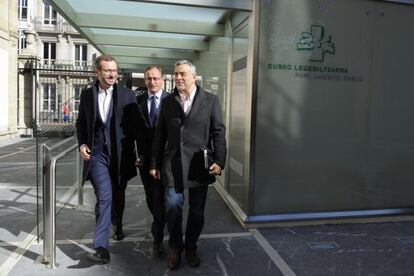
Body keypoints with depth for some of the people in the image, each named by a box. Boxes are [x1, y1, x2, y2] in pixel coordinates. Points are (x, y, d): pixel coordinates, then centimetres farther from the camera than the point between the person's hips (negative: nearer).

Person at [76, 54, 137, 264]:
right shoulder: (87, 94, 4)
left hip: (120, 154, 1)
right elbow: (81, 123, 14)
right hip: (97, 154, 0)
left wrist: (133, 153, -3)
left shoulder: (127, 95, -2)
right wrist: (82, 144, -2)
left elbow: (134, 124, 1)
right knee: (104, 197, -14)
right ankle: (101, 247, -7)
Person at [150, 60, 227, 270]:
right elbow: (160, 135, 8)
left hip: (199, 164, -1)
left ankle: (191, 248, 31)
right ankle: (175, 247, 26)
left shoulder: (210, 101, 0)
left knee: (197, 211, 10)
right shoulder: (167, 102, 7)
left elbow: (218, 132, -1)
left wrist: (219, 161, -10)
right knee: (172, 207, 3)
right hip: (172, 164, 1)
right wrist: (155, 163, 7)